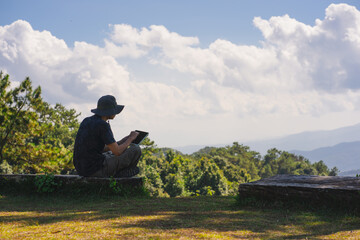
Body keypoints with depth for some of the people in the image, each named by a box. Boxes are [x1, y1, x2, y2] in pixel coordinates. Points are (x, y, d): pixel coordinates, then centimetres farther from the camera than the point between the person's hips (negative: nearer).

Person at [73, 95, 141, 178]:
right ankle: (121, 174, 16)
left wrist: (122, 141, 17)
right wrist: (131, 138, 2)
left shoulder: (86, 121, 10)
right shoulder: (103, 125, -16)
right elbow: (117, 152, -14)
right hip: (97, 170, -9)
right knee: (136, 150, -1)